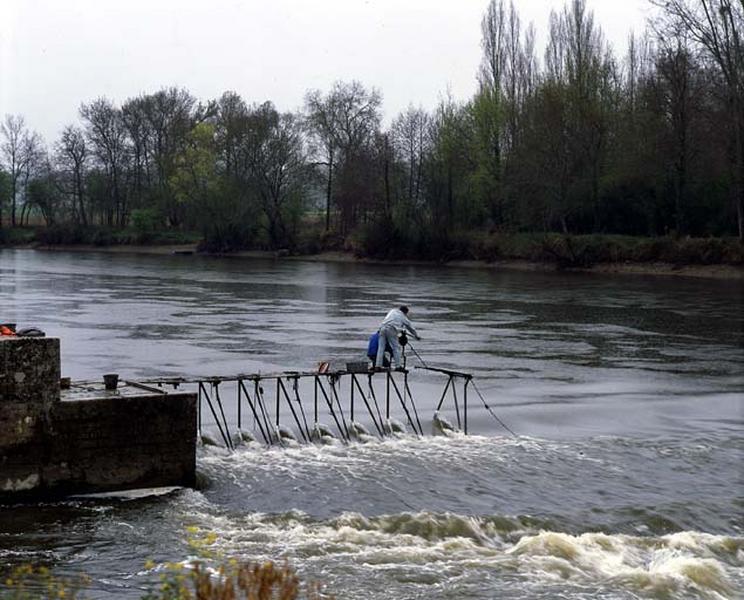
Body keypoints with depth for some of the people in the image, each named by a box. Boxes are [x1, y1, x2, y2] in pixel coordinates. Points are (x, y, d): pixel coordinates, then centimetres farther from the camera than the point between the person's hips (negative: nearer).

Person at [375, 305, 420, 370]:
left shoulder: (393, 311, 26)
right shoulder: (403, 317, 15)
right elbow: (411, 327, 22)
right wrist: (416, 336, 37)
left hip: (382, 328, 5)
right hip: (391, 330, -5)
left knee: (381, 347, 4)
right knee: (396, 348, 3)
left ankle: (378, 365, 0)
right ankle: (397, 366, 1)